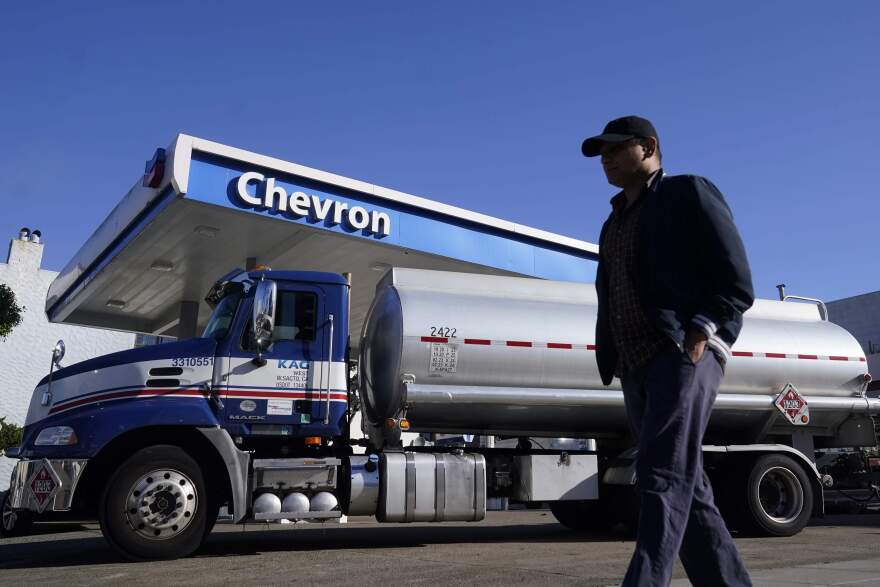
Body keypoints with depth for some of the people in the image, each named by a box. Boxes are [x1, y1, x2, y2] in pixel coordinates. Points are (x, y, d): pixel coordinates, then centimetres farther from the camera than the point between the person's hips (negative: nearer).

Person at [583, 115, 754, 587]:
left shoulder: (688, 193, 5)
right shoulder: (614, 224, 26)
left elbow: (737, 283, -4)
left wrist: (698, 334, -17)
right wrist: (615, 363, 9)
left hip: (684, 355, -7)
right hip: (636, 368, 8)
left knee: (662, 478, -18)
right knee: (687, 487, 7)